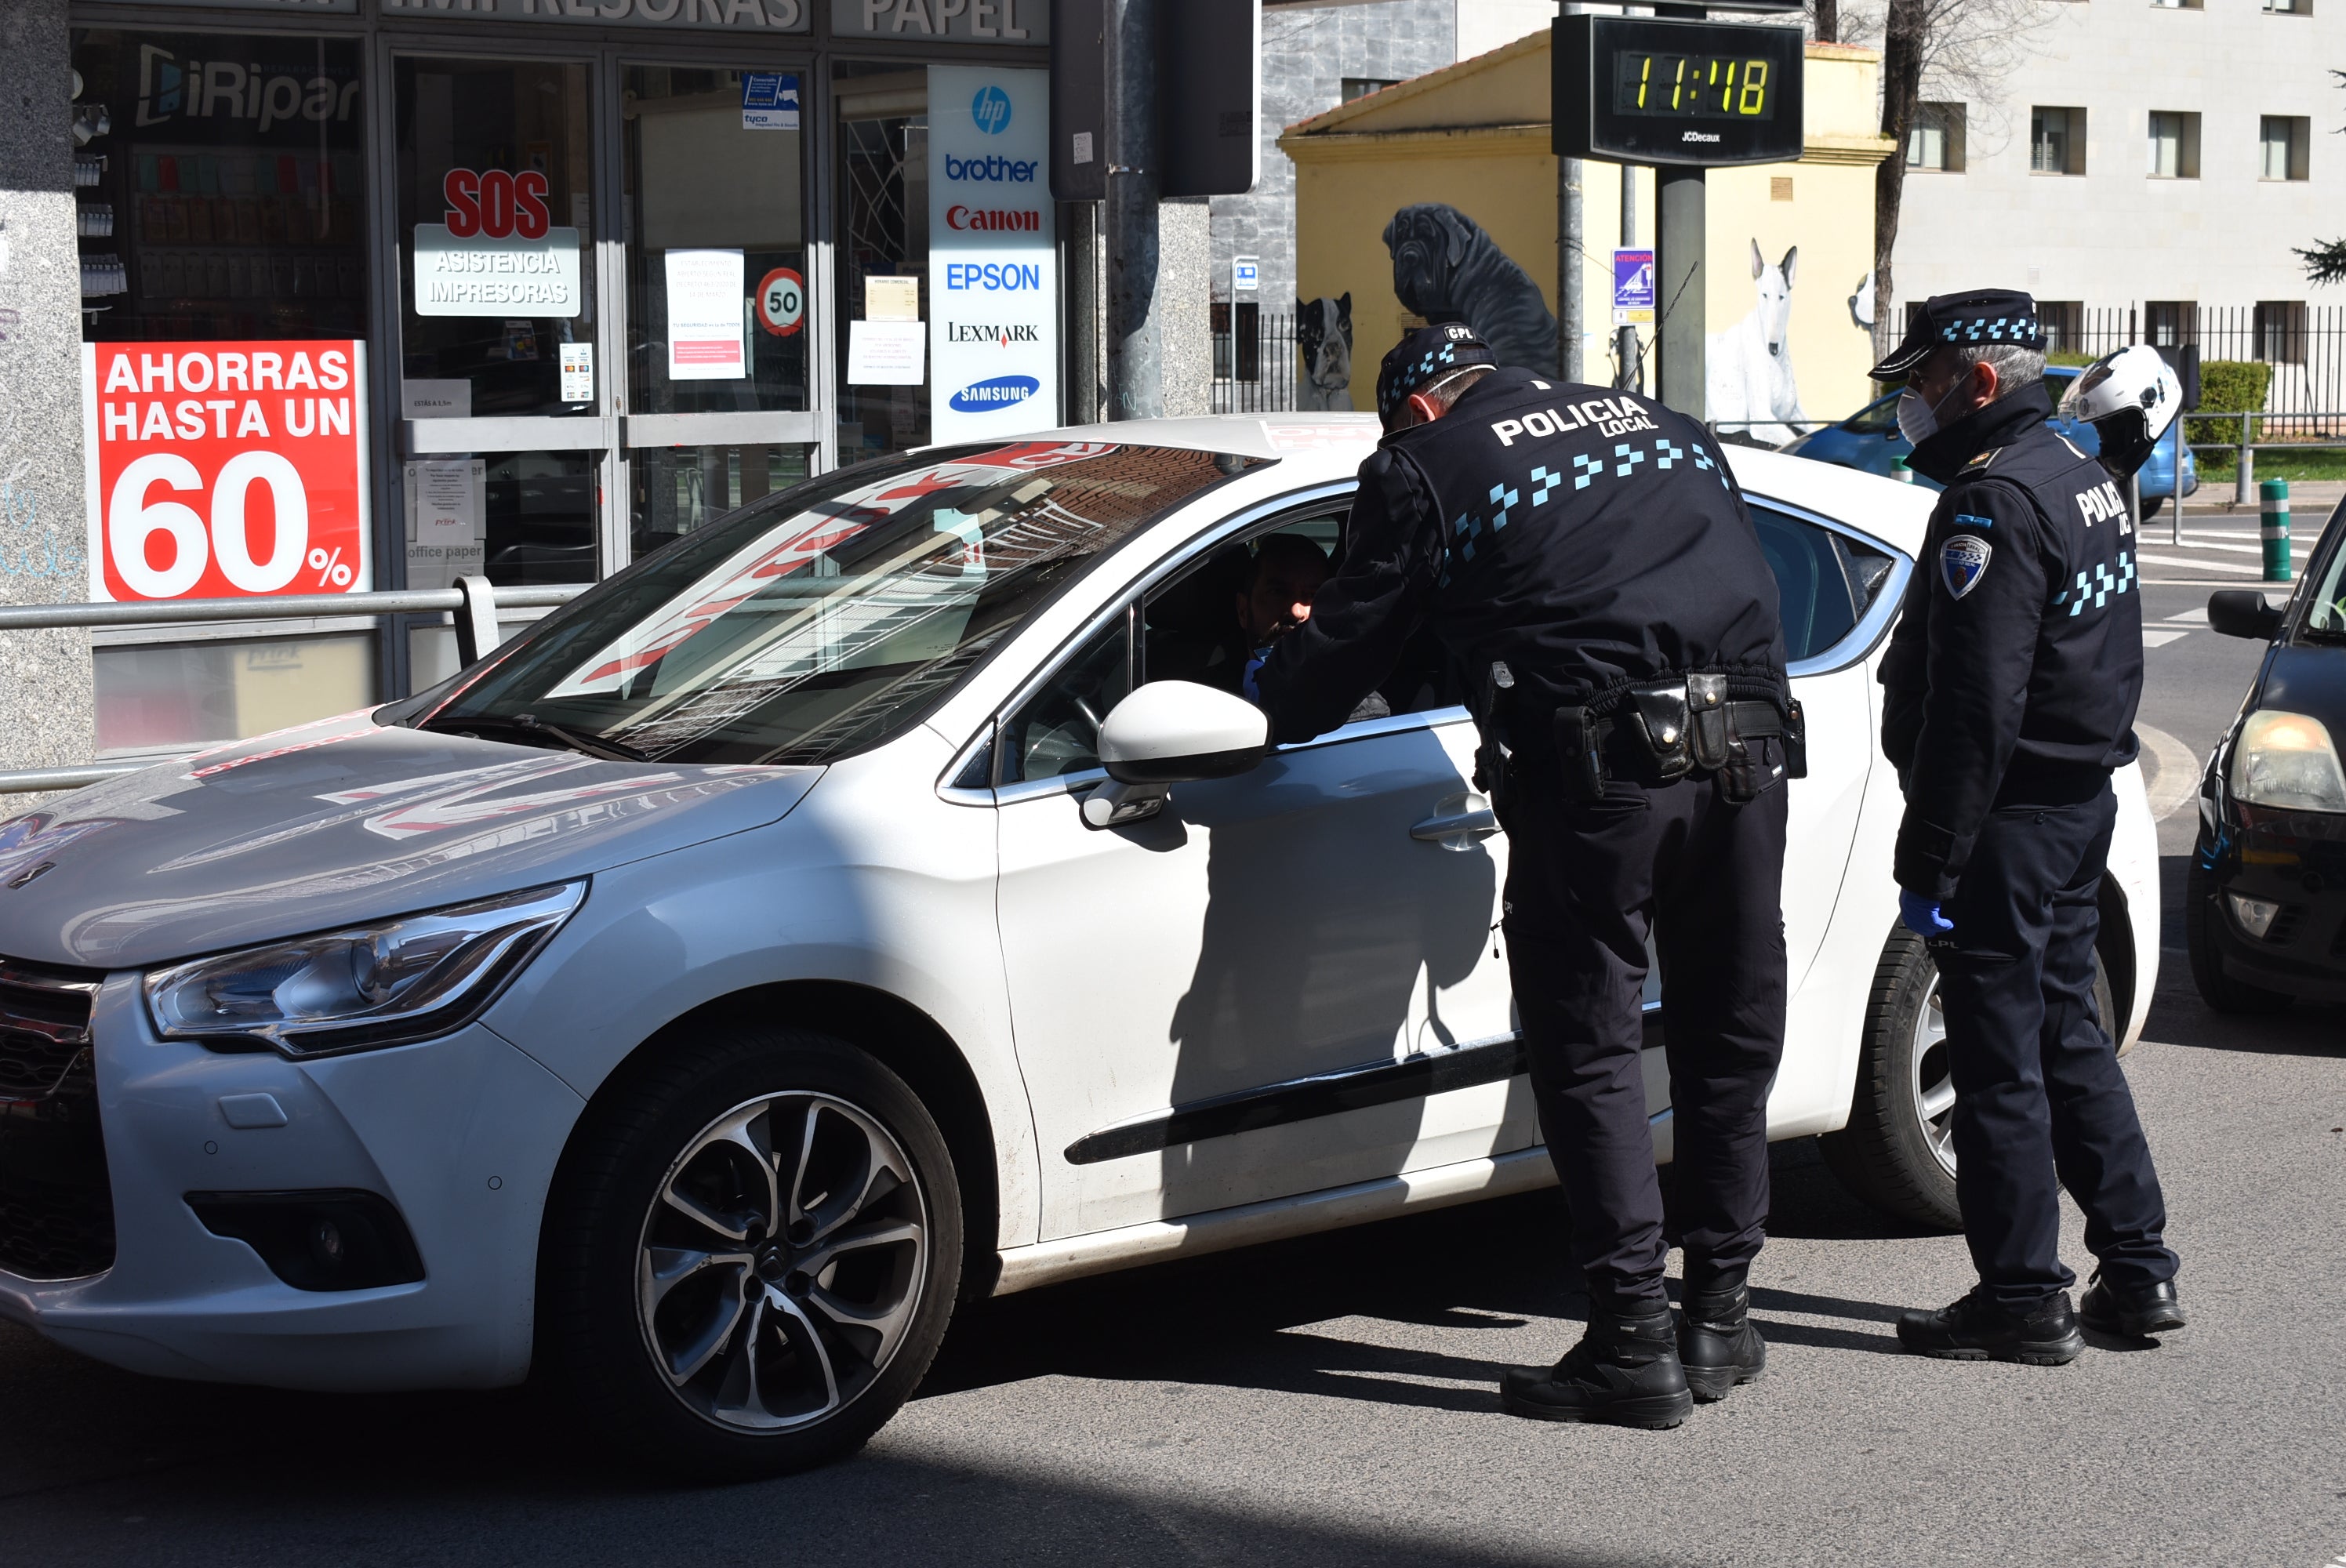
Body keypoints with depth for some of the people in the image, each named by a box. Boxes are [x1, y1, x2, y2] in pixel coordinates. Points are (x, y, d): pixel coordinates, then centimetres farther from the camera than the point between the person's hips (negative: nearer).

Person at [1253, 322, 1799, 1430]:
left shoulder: (1421, 469, 8)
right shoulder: (1666, 430, 24)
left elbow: (1346, 648, 11)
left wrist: (1269, 690, 30)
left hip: (1602, 767, -6)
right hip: (1749, 753, 6)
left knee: (1589, 1054, 2)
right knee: (1730, 1038, 15)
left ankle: (1635, 1343, 1)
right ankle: (1721, 1317, 23)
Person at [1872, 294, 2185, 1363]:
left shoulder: (1993, 502, -18)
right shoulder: (2081, 475, 13)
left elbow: (1974, 708, -24)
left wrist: (1928, 864, -21)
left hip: (2013, 819, -10)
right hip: (2084, 798, 10)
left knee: (1998, 1057, -2)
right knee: (2066, 1035, 17)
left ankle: (2022, 1299, 3)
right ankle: (2137, 1271, 21)